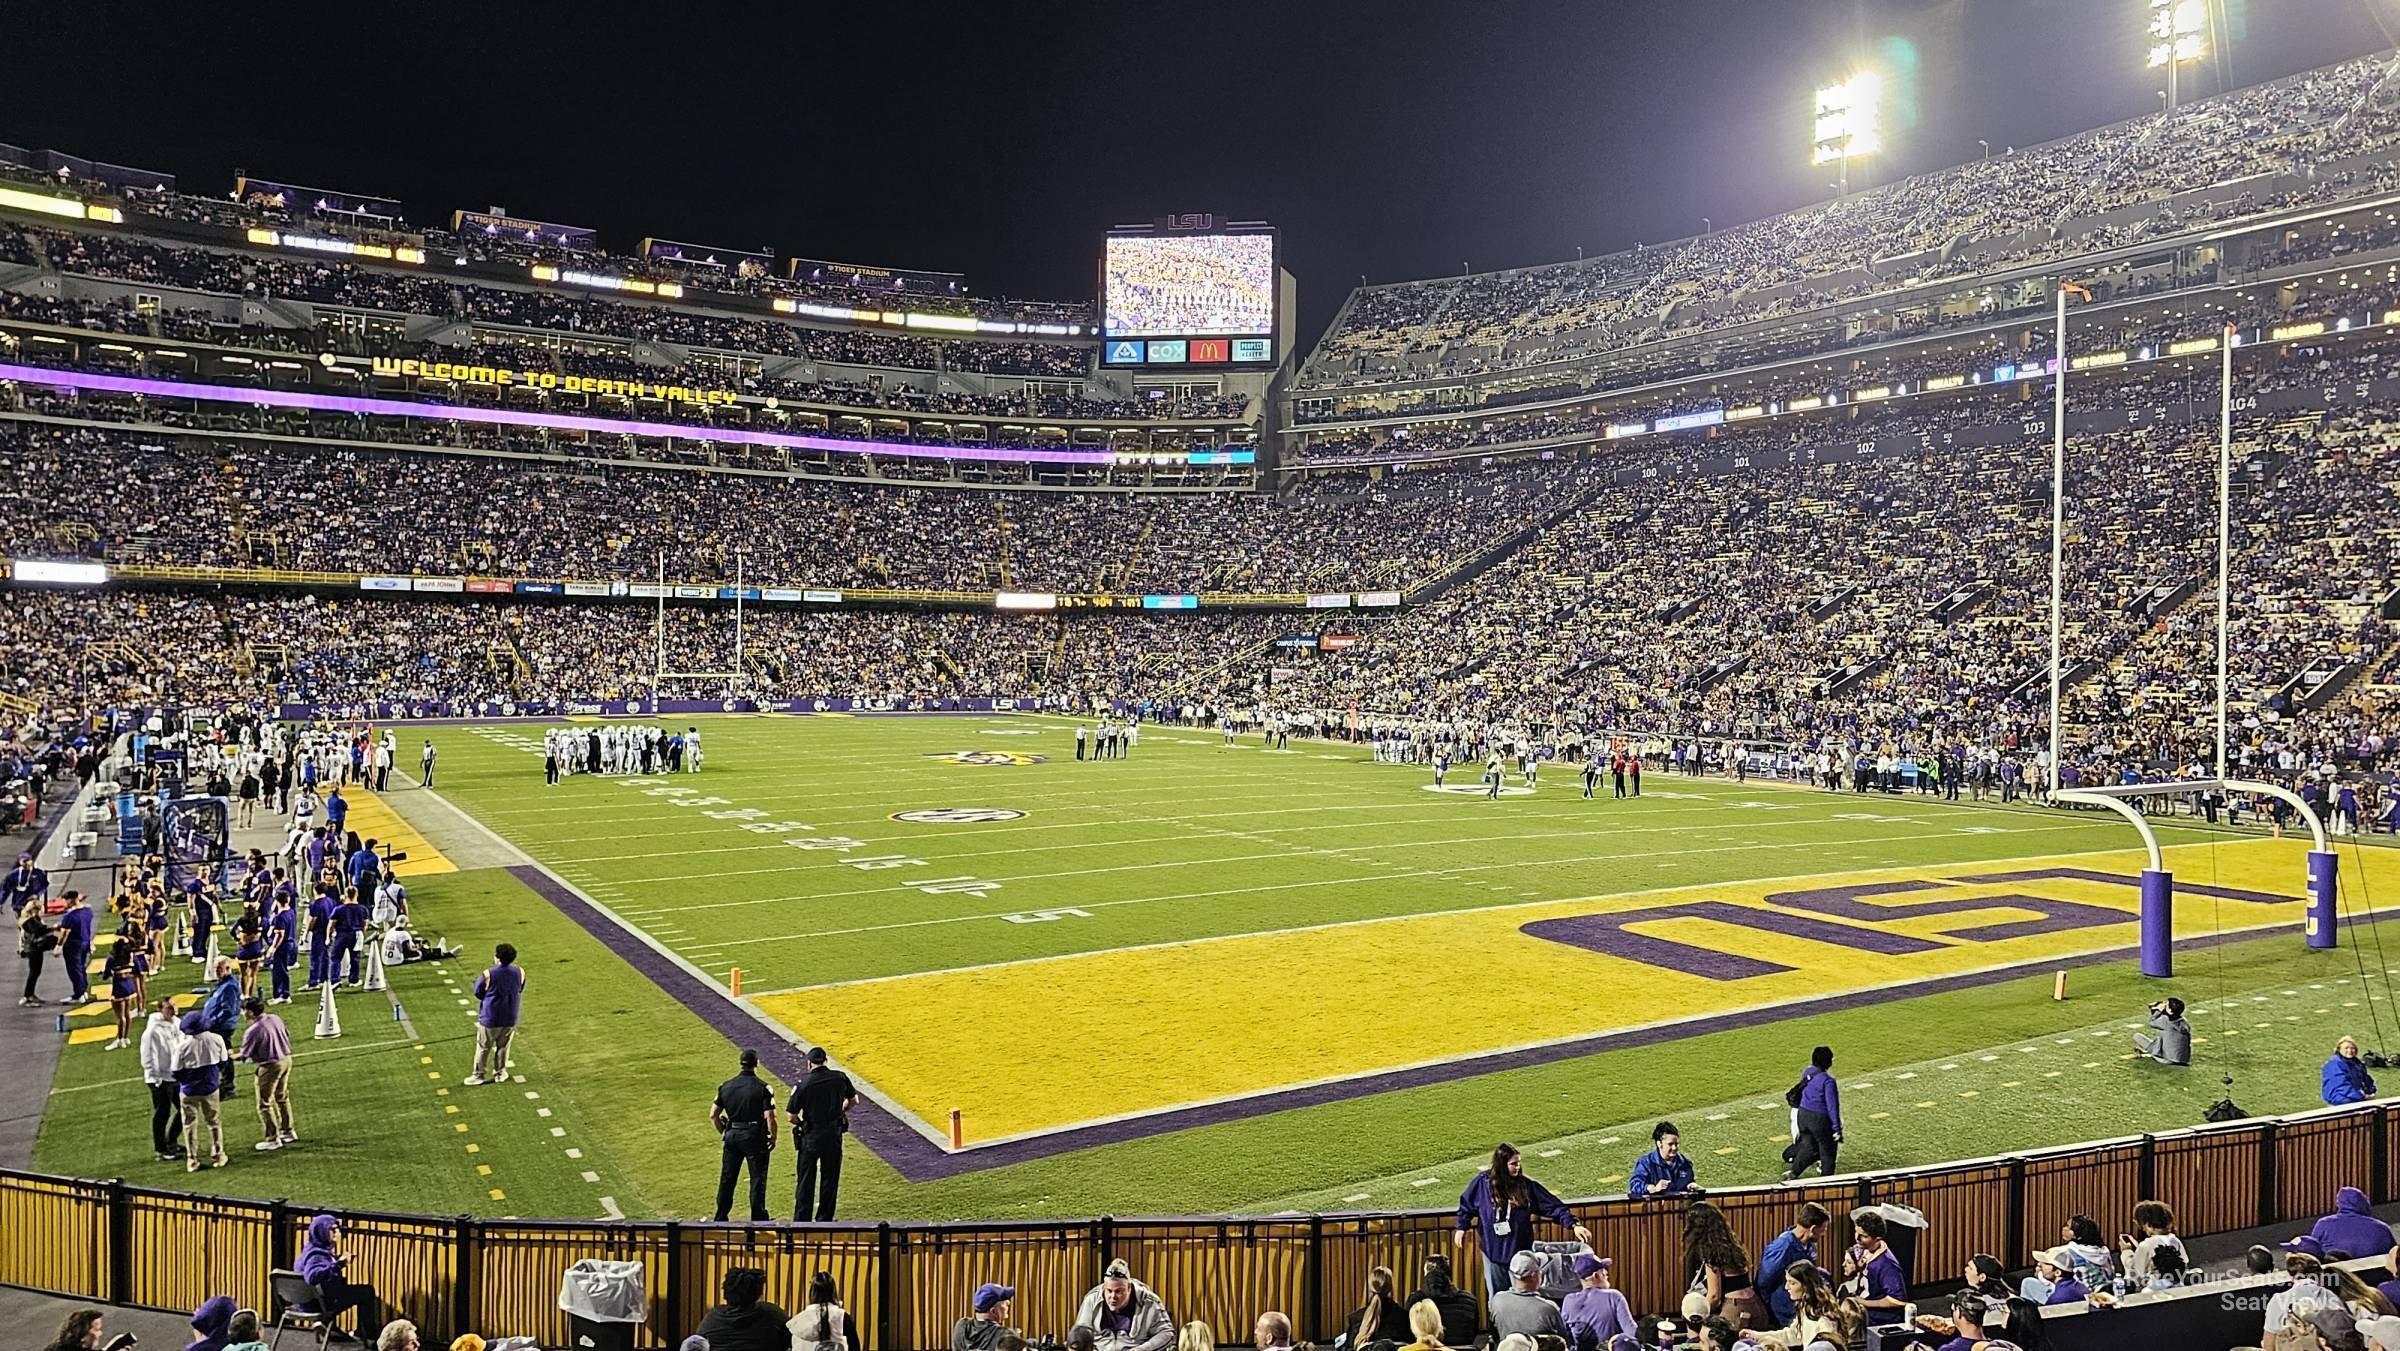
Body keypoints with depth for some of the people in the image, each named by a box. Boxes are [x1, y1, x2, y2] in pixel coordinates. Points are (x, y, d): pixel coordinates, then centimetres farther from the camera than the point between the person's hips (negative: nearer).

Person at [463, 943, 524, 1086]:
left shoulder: (488, 975, -21)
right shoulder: (519, 973, -10)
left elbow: (478, 993, -7)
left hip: (490, 1019, -3)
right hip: (510, 1019, 3)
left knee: (483, 1048, 15)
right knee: (503, 1047, 20)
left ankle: (479, 1075, 25)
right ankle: (500, 1073, 30)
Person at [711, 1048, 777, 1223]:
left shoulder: (726, 1086, 2)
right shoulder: (763, 1088, -12)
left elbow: (713, 1115, 4)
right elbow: (770, 1118, -16)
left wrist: (723, 1133, 16)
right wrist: (773, 1137, -2)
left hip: (732, 1136, 4)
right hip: (755, 1137, -4)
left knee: (727, 1179, 14)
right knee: (757, 1179, 5)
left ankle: (720, 1218, 22)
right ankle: (758, 1219, 8)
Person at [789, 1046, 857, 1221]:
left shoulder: (803, 1082, -13)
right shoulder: (840, 1078, -5)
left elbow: (792, 1117, -12)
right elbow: (854, 1101, 10)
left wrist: (802, 1124, 8)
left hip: (811, 1137, -2)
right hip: (834, 1136, 2)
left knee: (806, 1181, 11)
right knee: (830, 1180, 14)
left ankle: (801, 1221, 14)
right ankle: (824, 1220, 20)